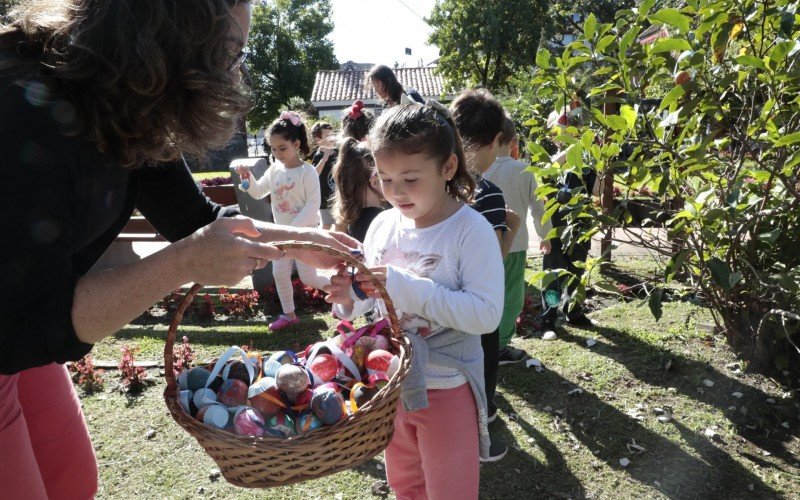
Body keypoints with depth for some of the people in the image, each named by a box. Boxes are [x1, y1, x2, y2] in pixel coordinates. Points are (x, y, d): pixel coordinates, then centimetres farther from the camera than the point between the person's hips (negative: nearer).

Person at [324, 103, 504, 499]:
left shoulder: (471, 230, -19)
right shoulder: (382, 225, -4)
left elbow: (487, 314, -28)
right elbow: (369, 303, 6)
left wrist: (406, 286, -33)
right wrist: (349, 299, -18)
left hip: (446, 388, -5)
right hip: (391, 381, 6)